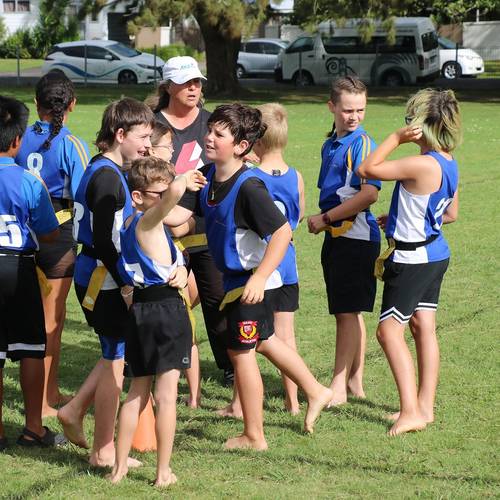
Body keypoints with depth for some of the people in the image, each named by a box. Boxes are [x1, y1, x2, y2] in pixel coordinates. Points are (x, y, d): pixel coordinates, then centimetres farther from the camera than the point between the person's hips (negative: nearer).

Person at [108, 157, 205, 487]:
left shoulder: (129, 225, 12)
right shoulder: (148, 221, -14)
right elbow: (174, 192, -32)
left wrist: (179, 270, 8)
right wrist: (185, 181, -13)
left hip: (138, 309, 8)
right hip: (167, 309, -8)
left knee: (138, 391, 16)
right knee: (166, 393, -1)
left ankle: (120, 466, 19)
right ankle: (164, 472, 3)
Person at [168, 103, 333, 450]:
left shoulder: (248, 187, -27)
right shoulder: (207, 176, -2)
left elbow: (283, 231, -29)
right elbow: (178, 214, -6)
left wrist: (259, 278, -32)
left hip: (251, 280, -9)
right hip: (234, 276, 9)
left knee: (241, 351, 2)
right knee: (263, 340, 25)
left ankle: (254, 436, 16)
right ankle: (315, 392, 42)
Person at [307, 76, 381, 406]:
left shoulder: (362, 144, -13)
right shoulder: (330, 145, 14)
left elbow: (370, 193, -23)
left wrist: (325, 218, -16)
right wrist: (324, 222, 8)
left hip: (356, 238, -9)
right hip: (335, 237, 9)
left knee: (348, 312, -6)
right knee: (348, 313, 13)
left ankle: (339, 387, -4)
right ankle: (355, 383, 20)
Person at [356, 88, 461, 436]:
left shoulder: (422, 165, -25)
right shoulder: (449, 164, 3)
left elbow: (367, 170, -20)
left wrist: (396, 138, -13)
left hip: (412, 259, -9)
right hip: (435, 254, 9)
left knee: (390, 330, -6)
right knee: (424, 328, 13)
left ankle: (411, 411, -10)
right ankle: (425, 406, 19)